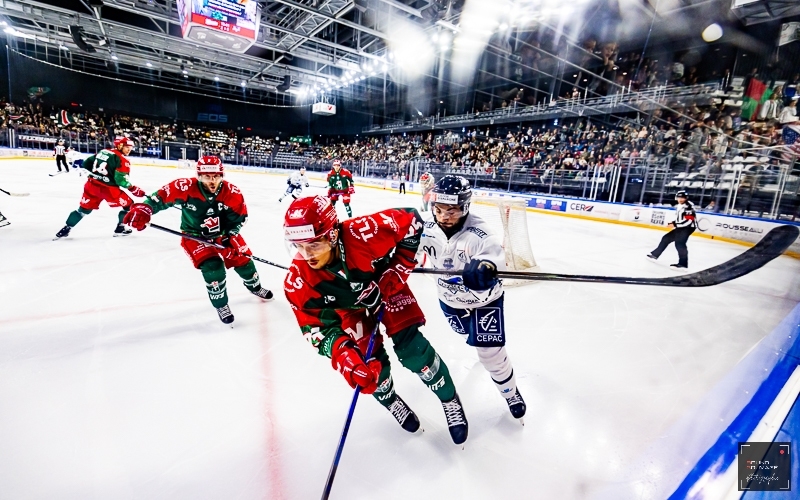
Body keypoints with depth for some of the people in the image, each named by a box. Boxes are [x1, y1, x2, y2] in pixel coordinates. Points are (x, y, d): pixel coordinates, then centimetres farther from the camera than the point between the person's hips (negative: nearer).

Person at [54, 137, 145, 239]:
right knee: (128, 204, 9)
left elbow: (87, 163, 19)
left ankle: (66, 228, 25)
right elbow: (121, 179, -17)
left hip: (92, 185, 7)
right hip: (108, 188, -7)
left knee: (84, 208, 21)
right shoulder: (122, 160, -10)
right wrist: (135, 190, -15)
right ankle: (120, 228, 9)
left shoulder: (103, 151, 13)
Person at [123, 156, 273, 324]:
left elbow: (240, 217, -10)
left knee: (242, 260, 7)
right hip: (195, 235, -3)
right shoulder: (186, 187, -26)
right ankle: (221, 305, 5)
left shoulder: (232, 193, -20)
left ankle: (255, 287, 40)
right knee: (213, 268, -19)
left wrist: (230, 236, -19)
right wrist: (144, 208, -33)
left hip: (223, 233, 3)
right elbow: (161, 196, -17)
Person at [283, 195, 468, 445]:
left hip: (387, 288, -2)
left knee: (414, 352, -7)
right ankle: (391, 401, 37)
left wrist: (396, 272, -25)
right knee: (372, 366, -1)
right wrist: (344, 355, -37)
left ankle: (450, 399, 23)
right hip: (351, 309, 2)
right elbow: (316, 325, -20)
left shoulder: (362, 232, -40)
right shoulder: (298, 281, -30)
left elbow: (411, 221, -26)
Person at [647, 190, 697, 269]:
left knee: (679, 243, -24)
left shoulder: (688, 206, -15)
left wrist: (675, 225, -21)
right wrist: (673, 223, 10)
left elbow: (689, 220, -23)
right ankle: (655, 254, 23)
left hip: (688, 227, -10)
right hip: (681, 227, 10)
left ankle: (683, 264, -26)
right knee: (666, 238, 12)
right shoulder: (679, 206, 17)